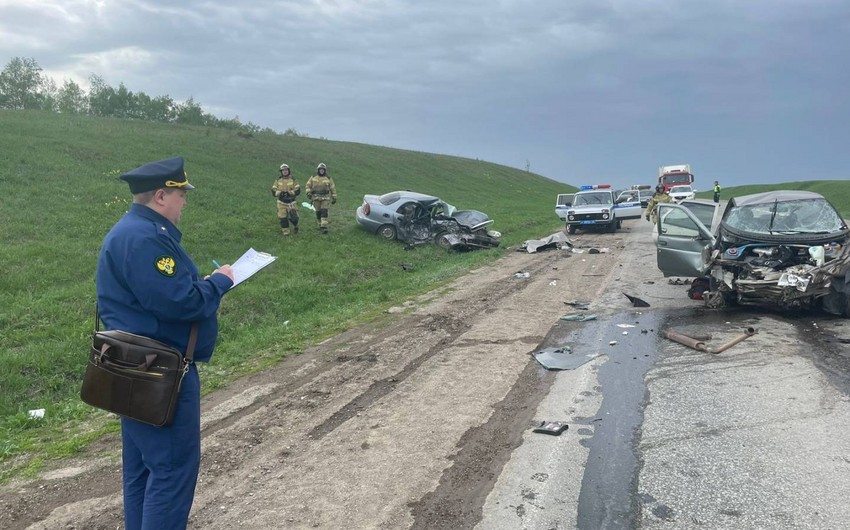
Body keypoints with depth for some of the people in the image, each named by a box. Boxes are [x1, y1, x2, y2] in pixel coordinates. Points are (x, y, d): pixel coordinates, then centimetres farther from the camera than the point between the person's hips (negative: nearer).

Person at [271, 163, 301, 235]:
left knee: (293, 217, -6)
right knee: (283, 218, -2)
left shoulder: (293, 180, -1)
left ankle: (295, 226, 26)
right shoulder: (278, 180, 5)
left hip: (291, 202, -2)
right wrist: (280, 193, -19)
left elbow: (298, 191, -6)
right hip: (281, 202, 2)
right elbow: (273, 191, 2)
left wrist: (289, 193, -22)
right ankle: (285, 231, 11)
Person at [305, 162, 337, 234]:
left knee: (324, 212, -14)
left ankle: (324, 227, -19)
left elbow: (333, 188, 9)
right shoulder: (313, 178, 5)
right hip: (316, 198, 2)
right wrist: (308, 193, -7)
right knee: (318, 212, 6)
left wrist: (334, 198, 8)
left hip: (325, 198, -2)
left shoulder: (328, 179, 2)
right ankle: (320, 225, 24)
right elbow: (308, 185, 10)